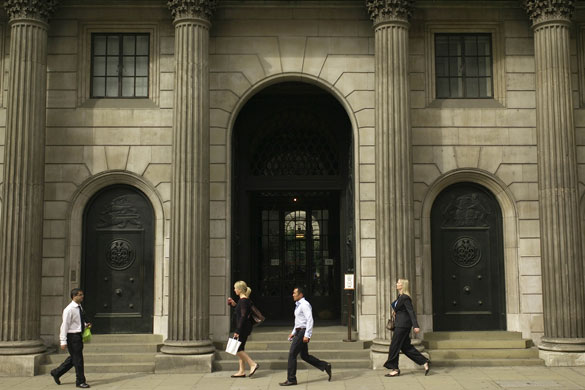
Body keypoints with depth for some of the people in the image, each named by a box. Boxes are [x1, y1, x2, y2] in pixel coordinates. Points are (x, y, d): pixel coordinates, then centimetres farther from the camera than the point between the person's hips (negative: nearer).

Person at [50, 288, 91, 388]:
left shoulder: (80, 308, 10)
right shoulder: (69, 309, -16)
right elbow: (65, 325, -18)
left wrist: (85, 325, 4)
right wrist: (63, 341, -20)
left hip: (79, 335, 9)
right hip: (72, 336, -9)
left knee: (73, 358, 18)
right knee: (77, 359, -1)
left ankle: (56, 373, 33)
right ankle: (80, 381, 11)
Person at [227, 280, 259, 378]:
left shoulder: (243, 301, -17)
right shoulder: (245, 300, 13)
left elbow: (243, 316, -22)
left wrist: (237, 331, -23)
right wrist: (233, 304, 16)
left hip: (243, 328, -10)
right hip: (243, 328, 10)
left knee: (237, 348, -7)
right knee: (239, 349, 11)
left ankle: (253, 364, -6)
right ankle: (242, 371, 15)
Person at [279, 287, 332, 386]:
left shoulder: (304, 305, -13)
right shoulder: (298, 305, 17)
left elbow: (310, 320, -21)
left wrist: (307, 335, -26)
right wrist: (293, 333, 21)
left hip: (303, 332, -10)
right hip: (299, 332, 10)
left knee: (292, 354, -7)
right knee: (304, 356, 12)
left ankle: (291, 379, -2)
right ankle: (325, 366, 16)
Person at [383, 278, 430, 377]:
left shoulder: (405, 298, -16)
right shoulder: (400, 296, 13)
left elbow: (411, 312, -21)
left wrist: (416, 326, -25)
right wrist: (396, 311, 10)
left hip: (403, 324, -10)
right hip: (400, 324, 10)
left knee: (394, 346, -3)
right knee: (406, 347, 12)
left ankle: (395, 369, 6)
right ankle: (425, 362, 14)